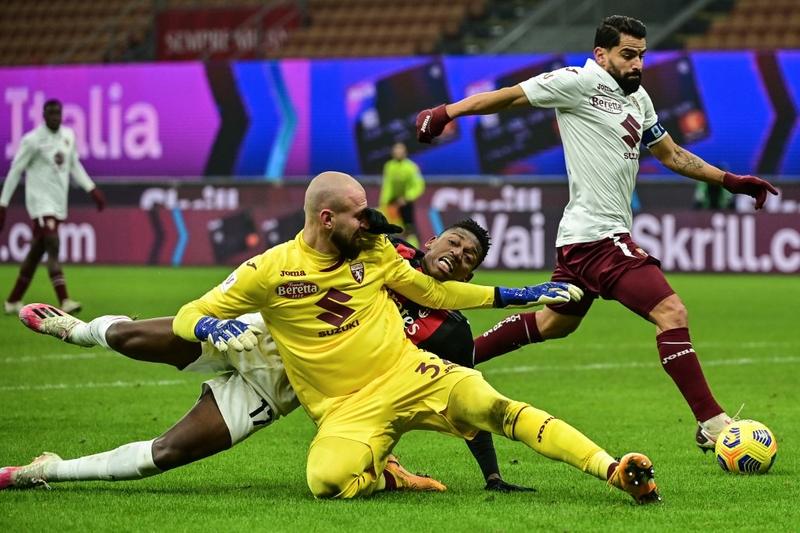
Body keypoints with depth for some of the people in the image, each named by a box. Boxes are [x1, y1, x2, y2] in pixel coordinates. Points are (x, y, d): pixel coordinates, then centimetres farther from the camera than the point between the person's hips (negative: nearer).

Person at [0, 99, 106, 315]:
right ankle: (64, 301, -27)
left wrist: (92, 189, 12)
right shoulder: (33, 140, -9)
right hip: (40, 202, -6)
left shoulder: (68, 136, 9)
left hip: (59, 204, 6)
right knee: (53, 248, -19)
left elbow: (74, 165, 22)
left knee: (36, 252, 11)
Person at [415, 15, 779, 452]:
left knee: (554, 323, 23)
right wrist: (446, 113, -10)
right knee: (672, 313, -15)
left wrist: (731, 181, 23)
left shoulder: (638, 98, 16)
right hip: (598, 235, -10)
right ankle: (712, 425, -14)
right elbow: (510, 97, -6)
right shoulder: (580, 82, -10)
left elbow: (671, 154, 26)